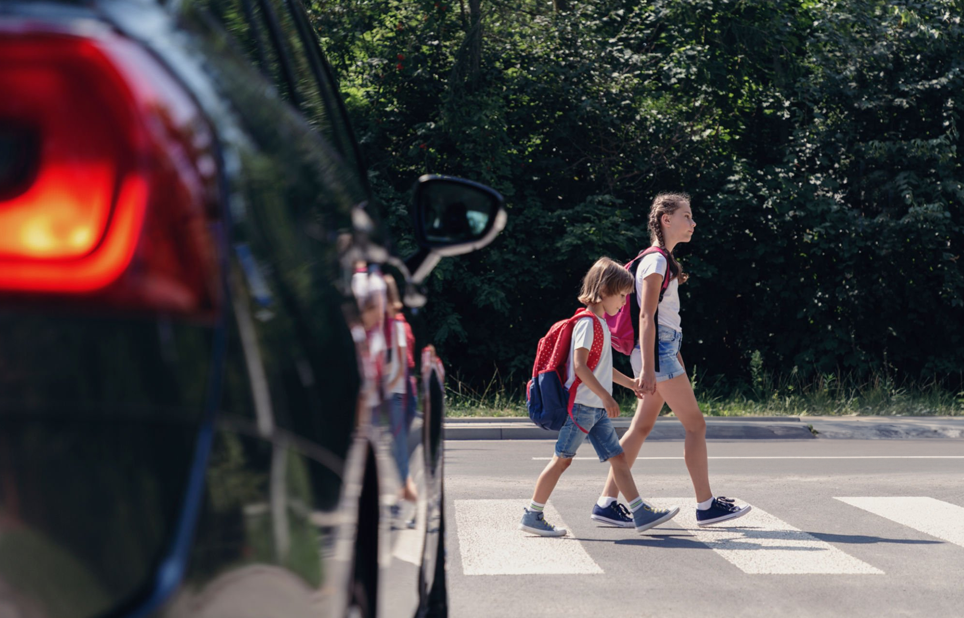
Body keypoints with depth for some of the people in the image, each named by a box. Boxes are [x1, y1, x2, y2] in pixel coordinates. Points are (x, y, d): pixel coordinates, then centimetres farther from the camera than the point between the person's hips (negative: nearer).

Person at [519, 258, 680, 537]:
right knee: (562, 459, -4)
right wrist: (606, 397, -24)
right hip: (580, 406, -9)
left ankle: (641, 514, 6)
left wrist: (631, 383, 30)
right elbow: (580, 366, -22)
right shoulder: (587, 323, -13)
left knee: (618, 457, 6)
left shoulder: (601, 324, 17)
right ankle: (532, 516, 4)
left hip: (597, 409, 9)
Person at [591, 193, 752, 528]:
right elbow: (646, 316, -18)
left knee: (641, 428, 8)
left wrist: (677, 359, 24)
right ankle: (706, 505, 2)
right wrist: (647, 368, -23)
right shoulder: (656, 261, -12)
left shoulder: (663, 260, 18)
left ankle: (607, 502, 9)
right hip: (657, 352, -10)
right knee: (695, 424, -4)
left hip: (663, 350, 10)